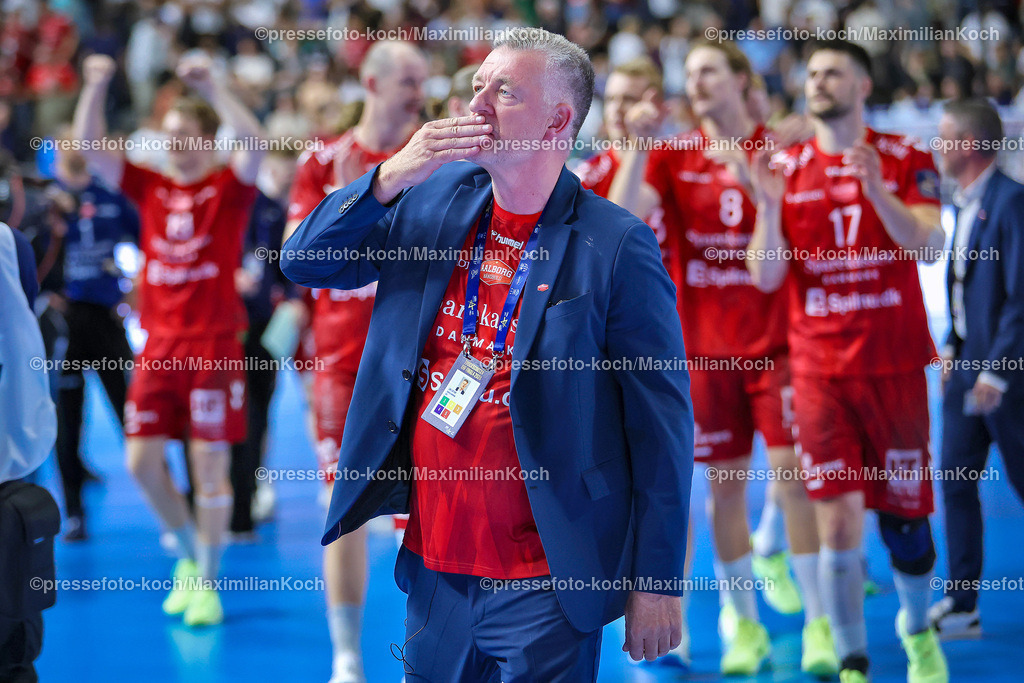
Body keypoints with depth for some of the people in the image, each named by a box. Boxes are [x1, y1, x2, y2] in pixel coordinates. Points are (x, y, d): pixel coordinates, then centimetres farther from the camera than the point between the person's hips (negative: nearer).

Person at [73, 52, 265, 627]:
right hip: (159, 345, 5)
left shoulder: (230, 187, -2)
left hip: (214, 347, -4)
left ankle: (207, 583, 6)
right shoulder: (151, 188, 10)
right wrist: (96, 87, -8)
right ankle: (190, 555, 23)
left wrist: (213, 88, -27)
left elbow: (255, 144, -22)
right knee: (143, 461, 2)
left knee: (210, 464, -3)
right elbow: (90, 147, 5)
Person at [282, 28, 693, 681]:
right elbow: (303, 260, 4)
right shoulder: (432, 199, 5)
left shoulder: (618, 247, -12)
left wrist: (658, 583, -10)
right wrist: (392, 177, -12)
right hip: (434, 565, 5)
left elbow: (661, 425, -10)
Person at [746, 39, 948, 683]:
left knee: (905, 522, 7)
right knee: (838, 525, -7)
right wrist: (770, 205, -17)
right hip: (820, 373, 0)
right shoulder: (785, 169, 4)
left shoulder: (906, 158, 1)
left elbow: (927, 246, -13)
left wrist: (875, 188, -27)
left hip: (895, 367, 0)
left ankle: (917, 628, 35)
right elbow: (766, 277, -1)